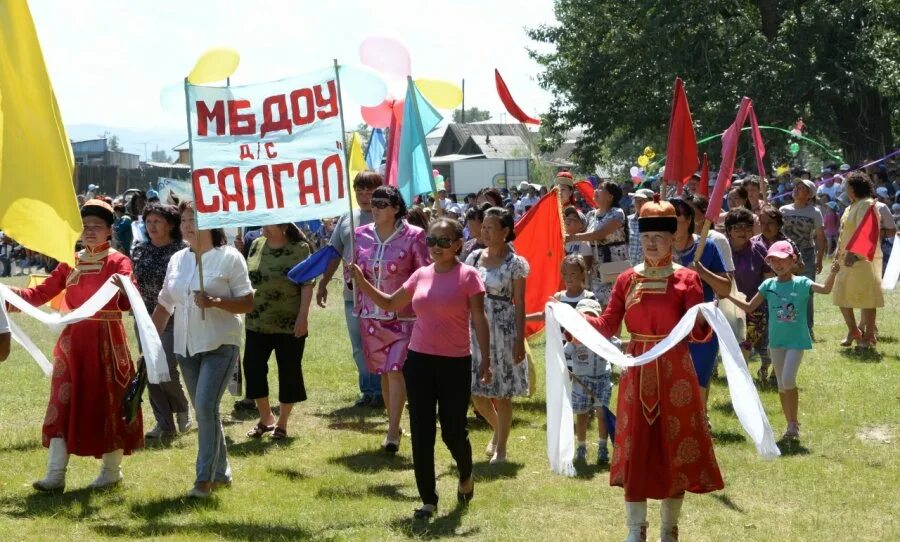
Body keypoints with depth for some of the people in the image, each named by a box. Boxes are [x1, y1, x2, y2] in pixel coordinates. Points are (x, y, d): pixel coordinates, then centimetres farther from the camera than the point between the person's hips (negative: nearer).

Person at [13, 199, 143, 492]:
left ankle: (112, 471, 18)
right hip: (73, 340, 4)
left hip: (106, 341, -4)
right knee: (62, 404, -1)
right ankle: (55, 475, 0)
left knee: (107, 403, 3)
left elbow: (129, 301, -20)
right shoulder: (70, 263, 11)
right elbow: (40, 294, 8)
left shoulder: (118, 262, -4)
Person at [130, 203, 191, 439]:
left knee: (167, 370, -12)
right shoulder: (139, 251, 9)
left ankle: (182, 410, 16)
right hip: (145, 319, 5)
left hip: (173, 320, -5)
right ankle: (164, 424, 12)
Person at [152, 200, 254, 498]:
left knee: (206, 406, -17)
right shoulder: (177, 260, 11)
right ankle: (221, 472, 23)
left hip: (220, 345, -6)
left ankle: (205, 477, -13)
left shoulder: (229, 258, -5)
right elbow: (164, 306, 14)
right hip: (186, 347, 6)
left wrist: (215, 302, -22)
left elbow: (247, 303, -7)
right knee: (204, 410, 11)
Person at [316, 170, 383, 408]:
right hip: (352, 293, 5)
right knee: (359, 346, 11)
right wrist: (323, 284, 14)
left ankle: (380, 390, 9)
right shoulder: (347, 218, 11)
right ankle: (367, 390, 21)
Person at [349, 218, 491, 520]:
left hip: (455, 364, -4)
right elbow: (390, 305, 18)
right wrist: (361, 281, 8)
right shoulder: (421, 275, 7)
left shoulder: (468, 276, -6)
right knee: (421, 433, 3)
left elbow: (479, 320, -7)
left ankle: (466, 476, 35)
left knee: (453, 431, 3)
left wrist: (486, 359, -12)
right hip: (419, 360, 4)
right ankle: (428, 500, 11)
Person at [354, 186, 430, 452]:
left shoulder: (413, 236, -7)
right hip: (371, 314, 5)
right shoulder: (361, 235, 6)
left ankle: (392, 433, -10)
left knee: (396, 371, -11)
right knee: (383, 372, 11)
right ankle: (394, 425, 25)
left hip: (402, 315, -5)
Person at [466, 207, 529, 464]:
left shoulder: (515, 263, -6)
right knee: (475, 390, 6)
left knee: (502, 393, 1)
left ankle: (501, 448, 13)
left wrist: (520, 340, -10)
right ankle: (498, 428, 34)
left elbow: (519, 304, -6)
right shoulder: (474, 257, 7)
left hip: (503, 330, -4)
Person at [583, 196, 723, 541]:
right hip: (637, 373, 2)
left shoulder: (686, 279, -4)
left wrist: (702, 321, -33)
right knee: (635, 450, 3)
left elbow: (698, 333, -11)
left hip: (675, 373, -2)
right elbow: (607, 326, 1)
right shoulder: (627, 279, 5)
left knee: (675, 448, 4)